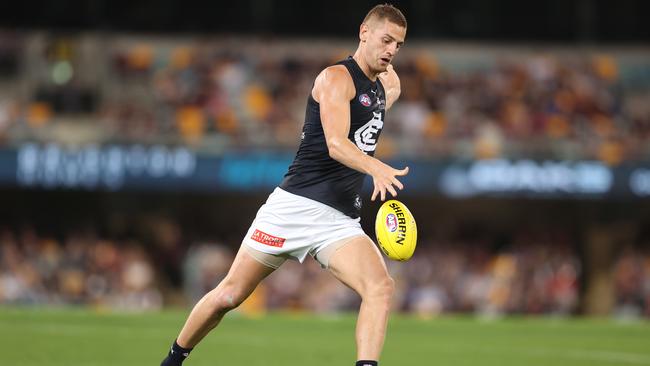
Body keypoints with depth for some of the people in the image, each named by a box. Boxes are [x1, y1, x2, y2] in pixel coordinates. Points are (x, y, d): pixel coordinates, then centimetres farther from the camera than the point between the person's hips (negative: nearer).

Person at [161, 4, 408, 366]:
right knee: (230, 295, 3)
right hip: (296, 205, -5)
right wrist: (377, 168, -43)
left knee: (381, 287, -22)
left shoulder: (388, 85, 13)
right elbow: (336, 144, -26)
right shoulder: (337, 78, -9)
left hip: (341, 220, 5)